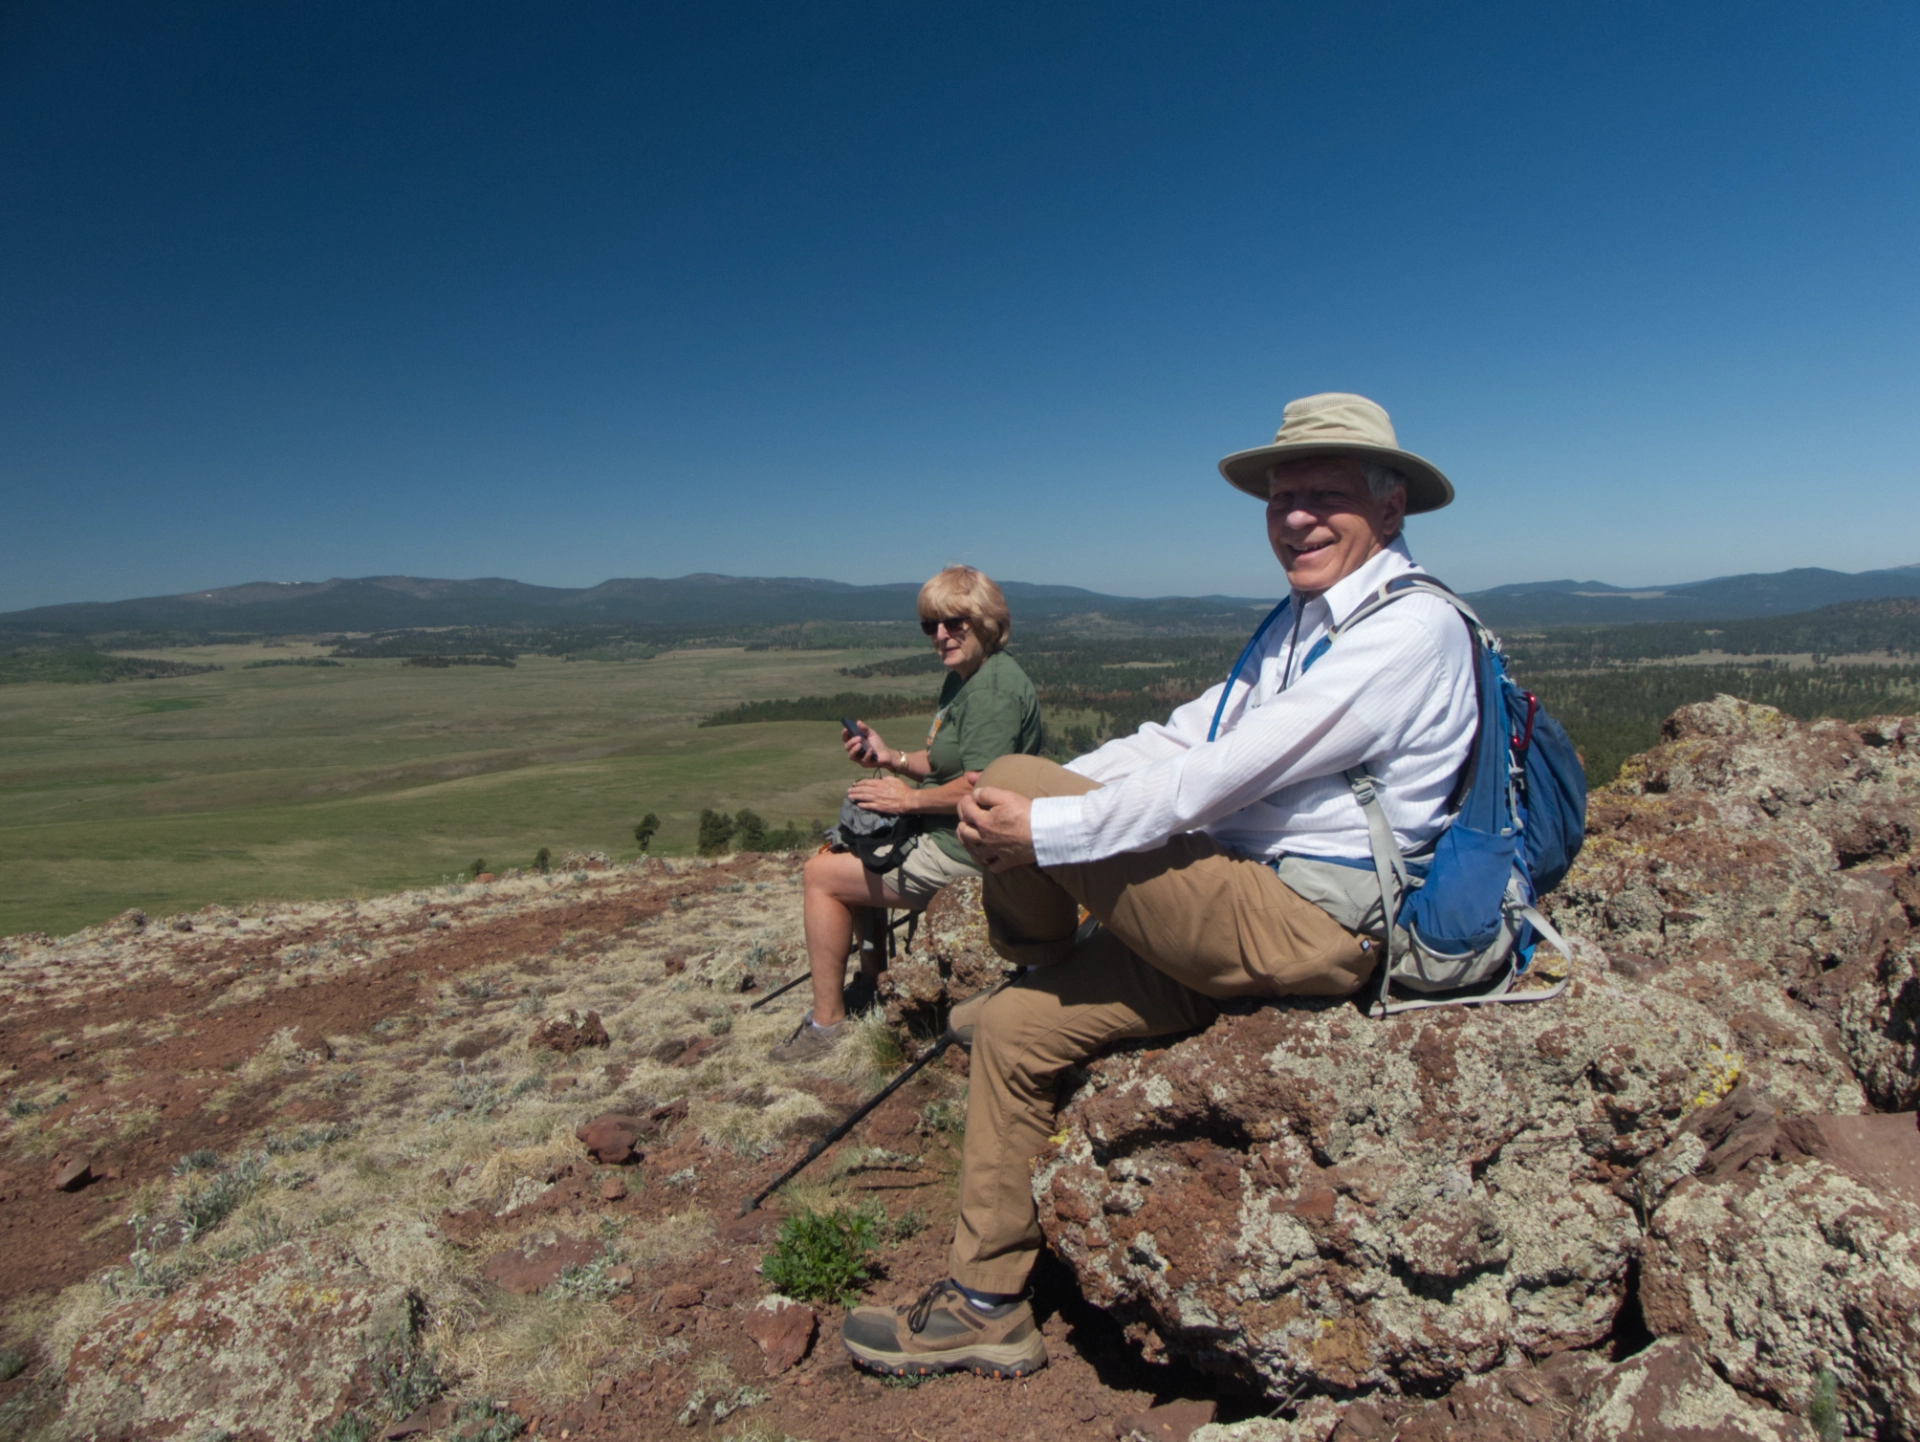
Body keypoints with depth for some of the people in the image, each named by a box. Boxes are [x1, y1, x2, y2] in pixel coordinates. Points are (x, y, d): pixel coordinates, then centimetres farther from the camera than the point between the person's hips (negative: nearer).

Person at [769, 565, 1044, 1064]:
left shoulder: (994, 686, -21)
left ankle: (826, 1023, 5)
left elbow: (980, 785, -28)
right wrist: (888, 757, 2)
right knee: (845, 850, 26)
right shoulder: (960, 678, 12)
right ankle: (870, 982, 29)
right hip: (942, 834, 11)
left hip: (966, 850, -11)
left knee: (821, 876, -5)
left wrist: (909, 800, -17)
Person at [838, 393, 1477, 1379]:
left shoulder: (1409, 626, -14)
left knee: (1014, 780, -16)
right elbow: (1183, 736, 10)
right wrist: (1028, 808, -3)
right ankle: (985, 1305, 17)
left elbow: (1218, 779, -23)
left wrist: (1043, 826, -19)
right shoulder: (1303, 622, 17)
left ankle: (1036, 962, 16)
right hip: (1254, 916, 9)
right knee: (1011, 1026, 4)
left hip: (1310, 927, -9)